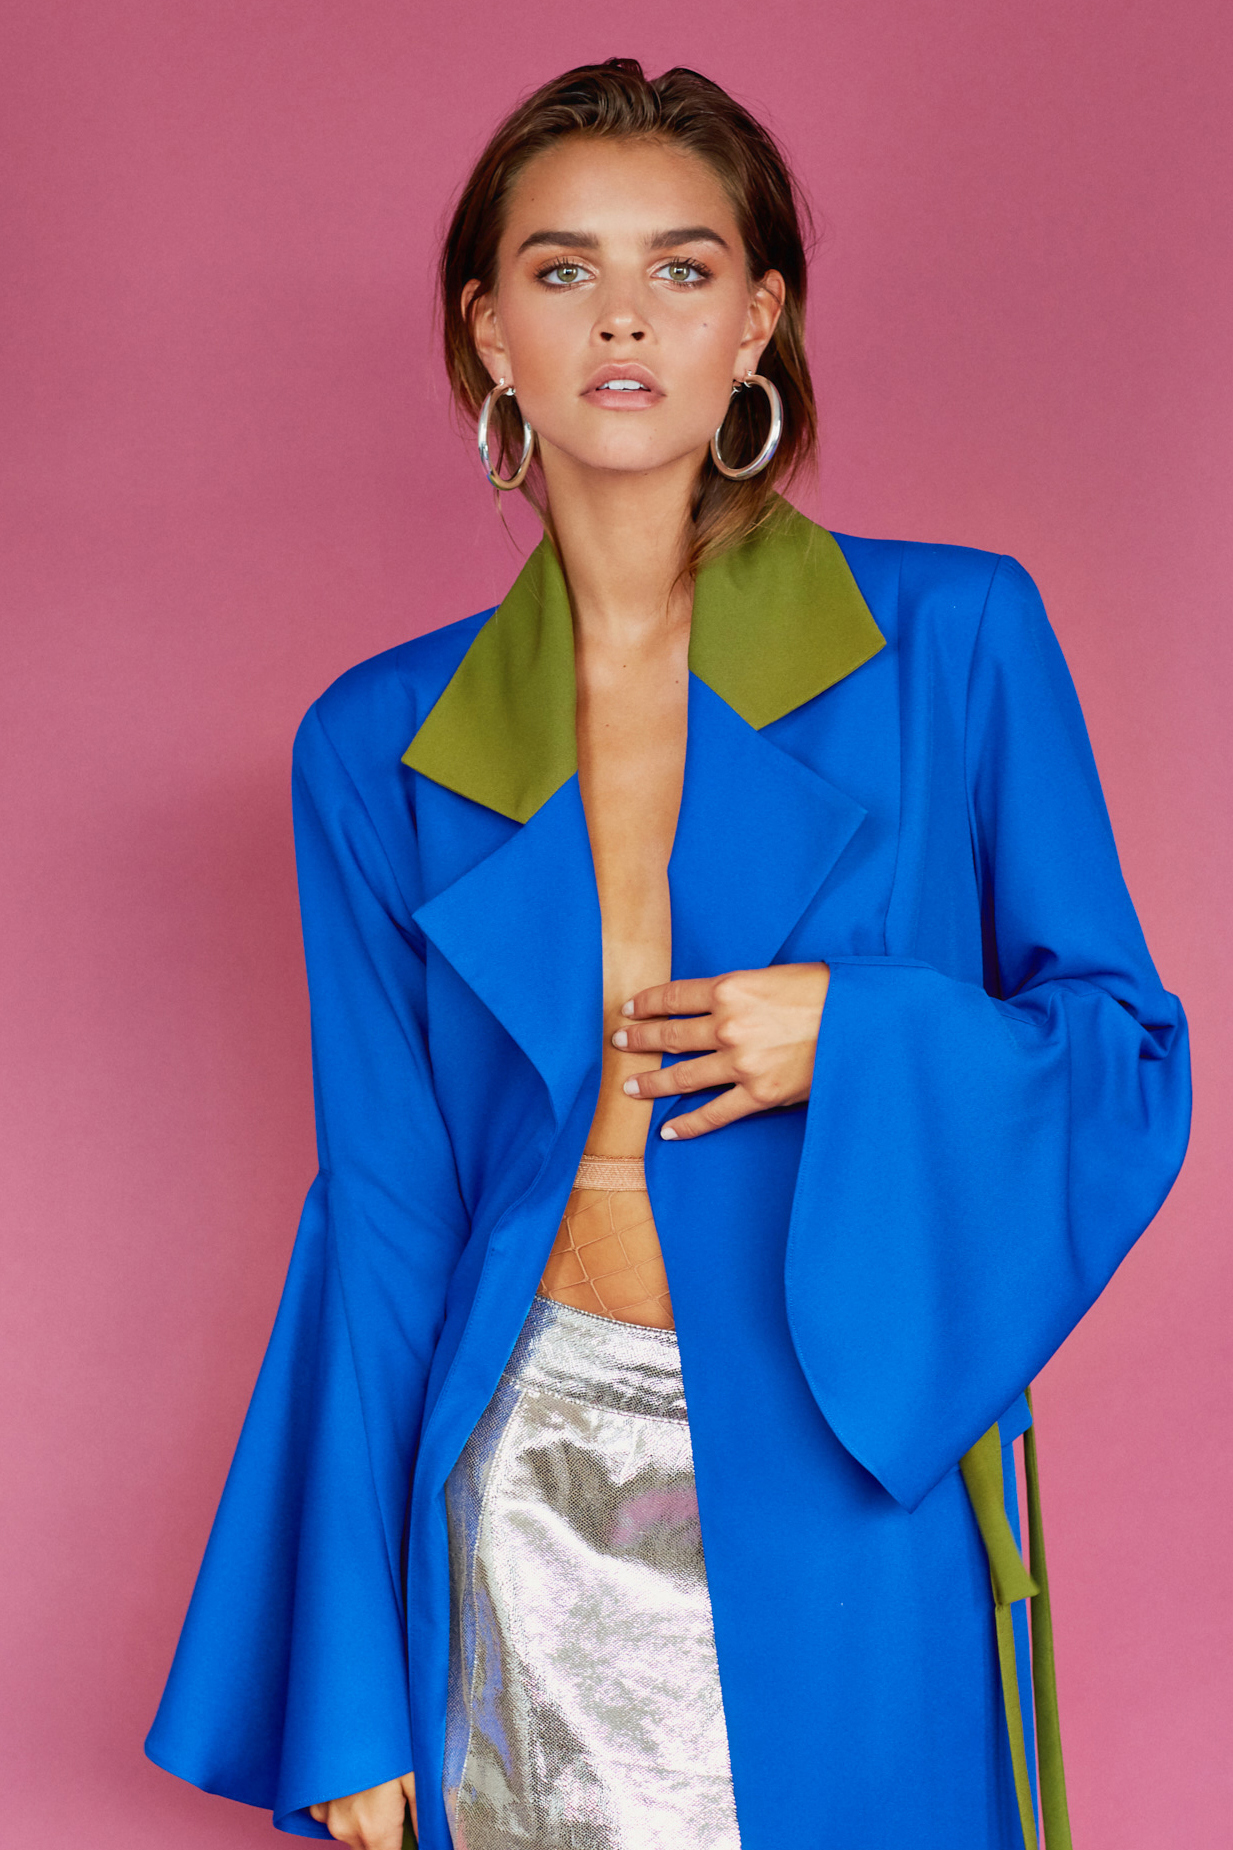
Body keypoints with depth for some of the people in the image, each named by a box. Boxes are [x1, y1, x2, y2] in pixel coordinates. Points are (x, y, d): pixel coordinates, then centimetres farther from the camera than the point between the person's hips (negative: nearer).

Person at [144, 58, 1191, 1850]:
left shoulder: (955, 639, -4)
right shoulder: (381, 747, 1)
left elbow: (1128, 1062, 1)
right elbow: (385, 1208, 2)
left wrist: (860, 1038, -19)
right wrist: (353, 1706, 1)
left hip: (848, 1491, -1)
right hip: (528, 1493, 1)